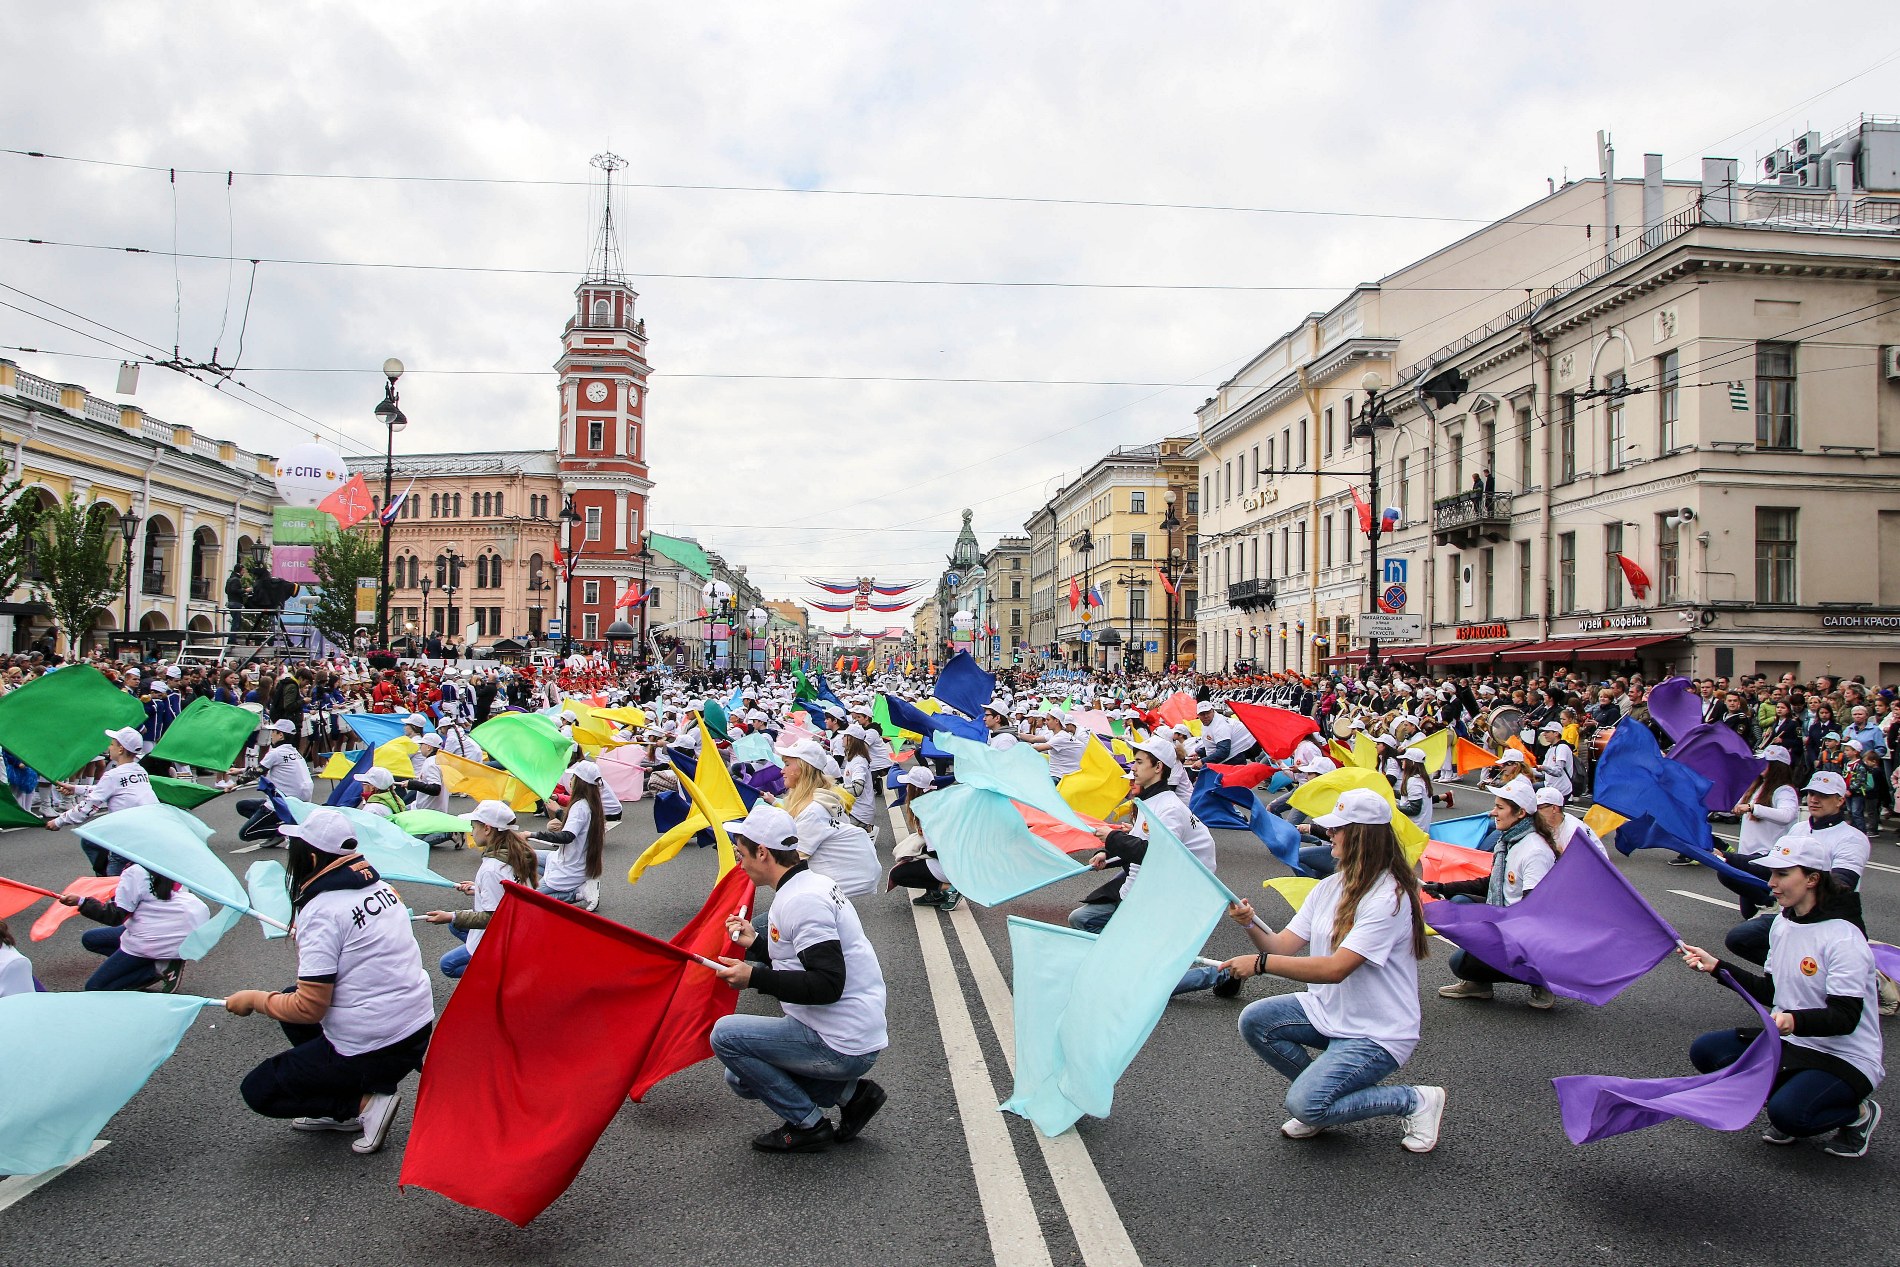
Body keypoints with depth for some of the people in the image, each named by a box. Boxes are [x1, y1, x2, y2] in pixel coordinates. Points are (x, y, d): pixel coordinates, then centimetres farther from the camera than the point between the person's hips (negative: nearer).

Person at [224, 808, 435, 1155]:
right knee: (291, 998, 25)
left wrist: (254, 999, -1)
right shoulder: (381, 886, 5)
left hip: (371, 1050, -8)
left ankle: (364, 1103, -1)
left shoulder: (321, 910, -18)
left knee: (258, 1091, 11)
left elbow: (310, 1008, -16)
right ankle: (340, 1111, 20)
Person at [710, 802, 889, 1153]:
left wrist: (755, 977, -25)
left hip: (840, 1046, -10)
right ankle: (850, 1091, 13)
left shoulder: (801, 900, -21)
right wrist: (756, 943, 15)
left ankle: (808, 1125, 0)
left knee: (725, 1034, -8)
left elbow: (828, 985, -27)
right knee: (742, 1079, 18)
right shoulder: (812, 883, 10)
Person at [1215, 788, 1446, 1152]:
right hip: (1329, 1011, 8)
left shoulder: (1389, 897, -22)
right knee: (1253, 1020, -10)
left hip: (1378, 1033, -8)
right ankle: (1324, 1089, 11)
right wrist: (1251, 925, -22)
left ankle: (1417, 1101, 1)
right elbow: (1283, 946, -1)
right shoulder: (1329, 887, 4)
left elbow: (1335, 969, -29)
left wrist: (1261, 964, -31)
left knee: (1304, 1105, -20)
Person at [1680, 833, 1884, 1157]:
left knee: (1788, 1113, -29)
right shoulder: (1783, 923, 4)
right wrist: (1716, 966, 4)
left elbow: (1845, 1018, -24)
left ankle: (1857, 1113, 3)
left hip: (1847, 1059, -7)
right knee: (1704, 1051, -9)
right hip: (1792, 1043, 7)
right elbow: (1771, 993, 12)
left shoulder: (1843, 937, -20)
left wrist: (1795, 1020, -42)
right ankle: (1785, 1098, 7)